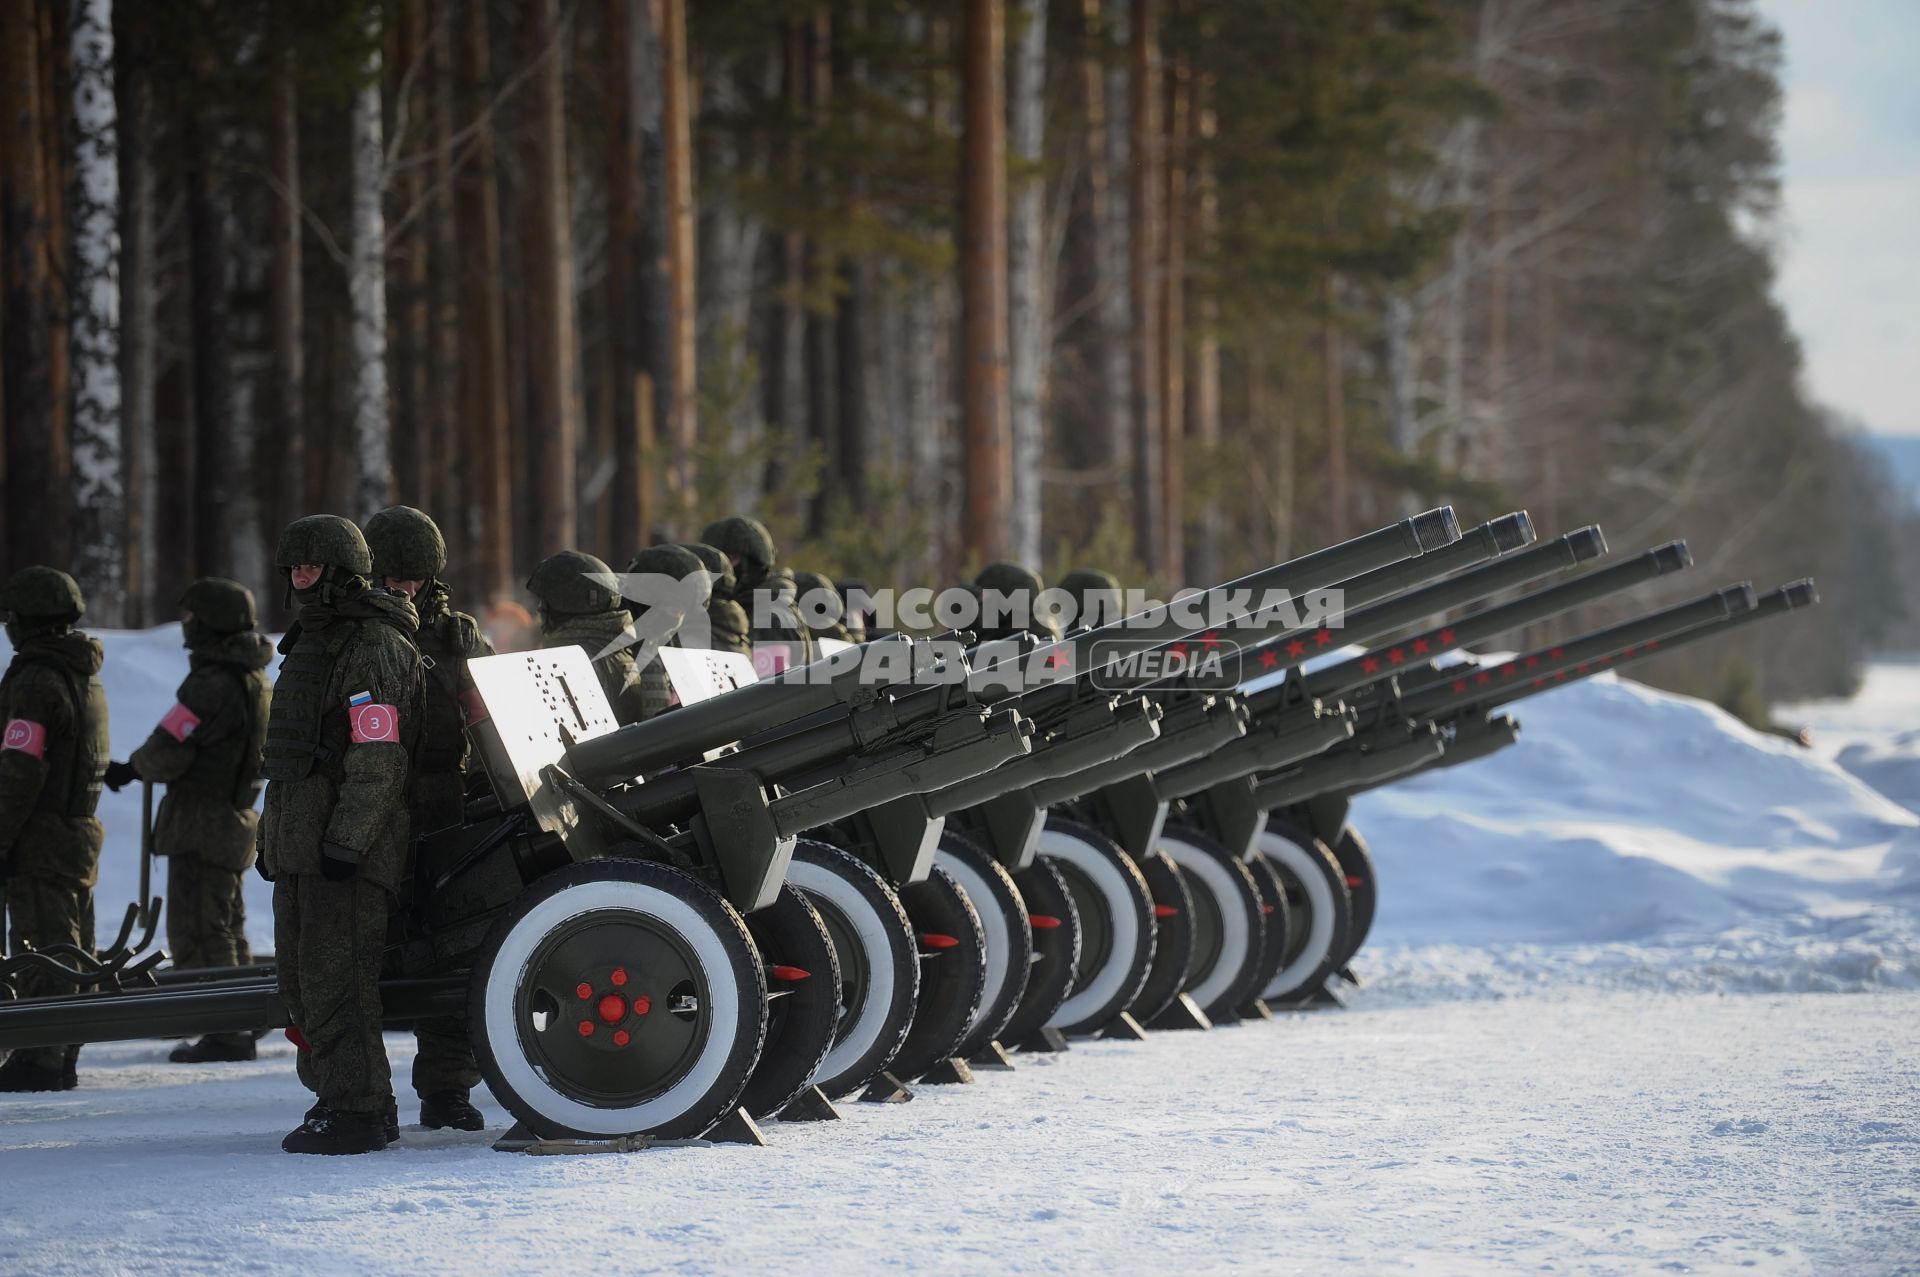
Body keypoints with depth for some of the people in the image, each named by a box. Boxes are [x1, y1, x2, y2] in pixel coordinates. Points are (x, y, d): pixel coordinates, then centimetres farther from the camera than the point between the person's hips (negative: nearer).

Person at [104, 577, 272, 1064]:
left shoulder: (211, 685, -20)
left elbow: (168, 752, -19)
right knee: (226, 927, 18)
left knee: (196, 932, -6)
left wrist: (132, 769, 3)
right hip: (238, 818, 10)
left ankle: (225, 1033, -9)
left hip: (200, 822, -10)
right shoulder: (257, 680, 10)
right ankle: (243, 1024, 23)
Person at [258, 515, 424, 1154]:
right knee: (304, 979, 13)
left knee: (333, 979, -12)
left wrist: (345, 839, -23)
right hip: (303, 843, 10)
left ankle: (356, 1109, -11)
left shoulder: (375, 647, -11)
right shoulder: (314, 642, 22)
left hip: (347, 848, -10)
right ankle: (338, 1099, 21)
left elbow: (378, 759, -19)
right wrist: (272, 834, 24)